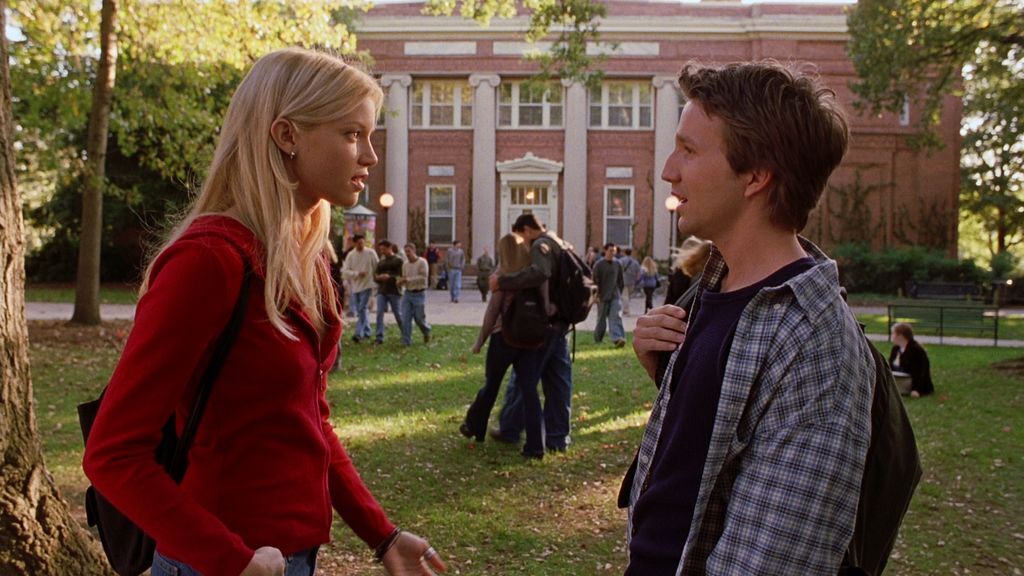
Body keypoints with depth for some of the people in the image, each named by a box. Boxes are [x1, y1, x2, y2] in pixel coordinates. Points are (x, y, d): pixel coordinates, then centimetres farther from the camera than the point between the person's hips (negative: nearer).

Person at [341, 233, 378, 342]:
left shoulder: (371, 253, -4)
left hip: (367, 285, -4)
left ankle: (359, 333, -14)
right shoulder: (350, 255, 2)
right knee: (358, 310, 11)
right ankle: (366, 332, 25)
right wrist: (357, 273, -18)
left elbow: (378, 268, 1)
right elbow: (345, 271, -4)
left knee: (362, 309, -12)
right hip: (355, 286, 4)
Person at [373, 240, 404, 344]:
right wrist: (379, 277, -10)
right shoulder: (380, 262, 15)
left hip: (394, 291, -4)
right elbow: (375, 276, 13)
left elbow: (401, 276, -8)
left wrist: (389, 277, -22)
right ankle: (379, 337, -5)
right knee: (379, 313, -7)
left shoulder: (398, 261, 0)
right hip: (382, 291, 4)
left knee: (398, 314, 5)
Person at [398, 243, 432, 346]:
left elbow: (423, 278, -17)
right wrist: (401, 282, -9)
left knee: (419, 319, 3)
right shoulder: (405, 265, 9)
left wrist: (407, 279, -20)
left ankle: (426, 332, 34)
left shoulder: (422, 262, -8)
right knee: (405, 319, -3)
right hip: (407, 294, 5)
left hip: (419, 294, -5)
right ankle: (406, 342, 2)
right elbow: (405, 280, 15)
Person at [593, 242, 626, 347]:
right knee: (601, 320, 6)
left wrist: (620, 292, 14)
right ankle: (597, 340, 22)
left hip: (615, 296, 2)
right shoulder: (599, 264, -4)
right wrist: (596, 295, -9)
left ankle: (617, 338, -22)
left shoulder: (618, 264, 6)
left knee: (616, 317, -12)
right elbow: (595, 281, -5)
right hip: (603, 297, -2)